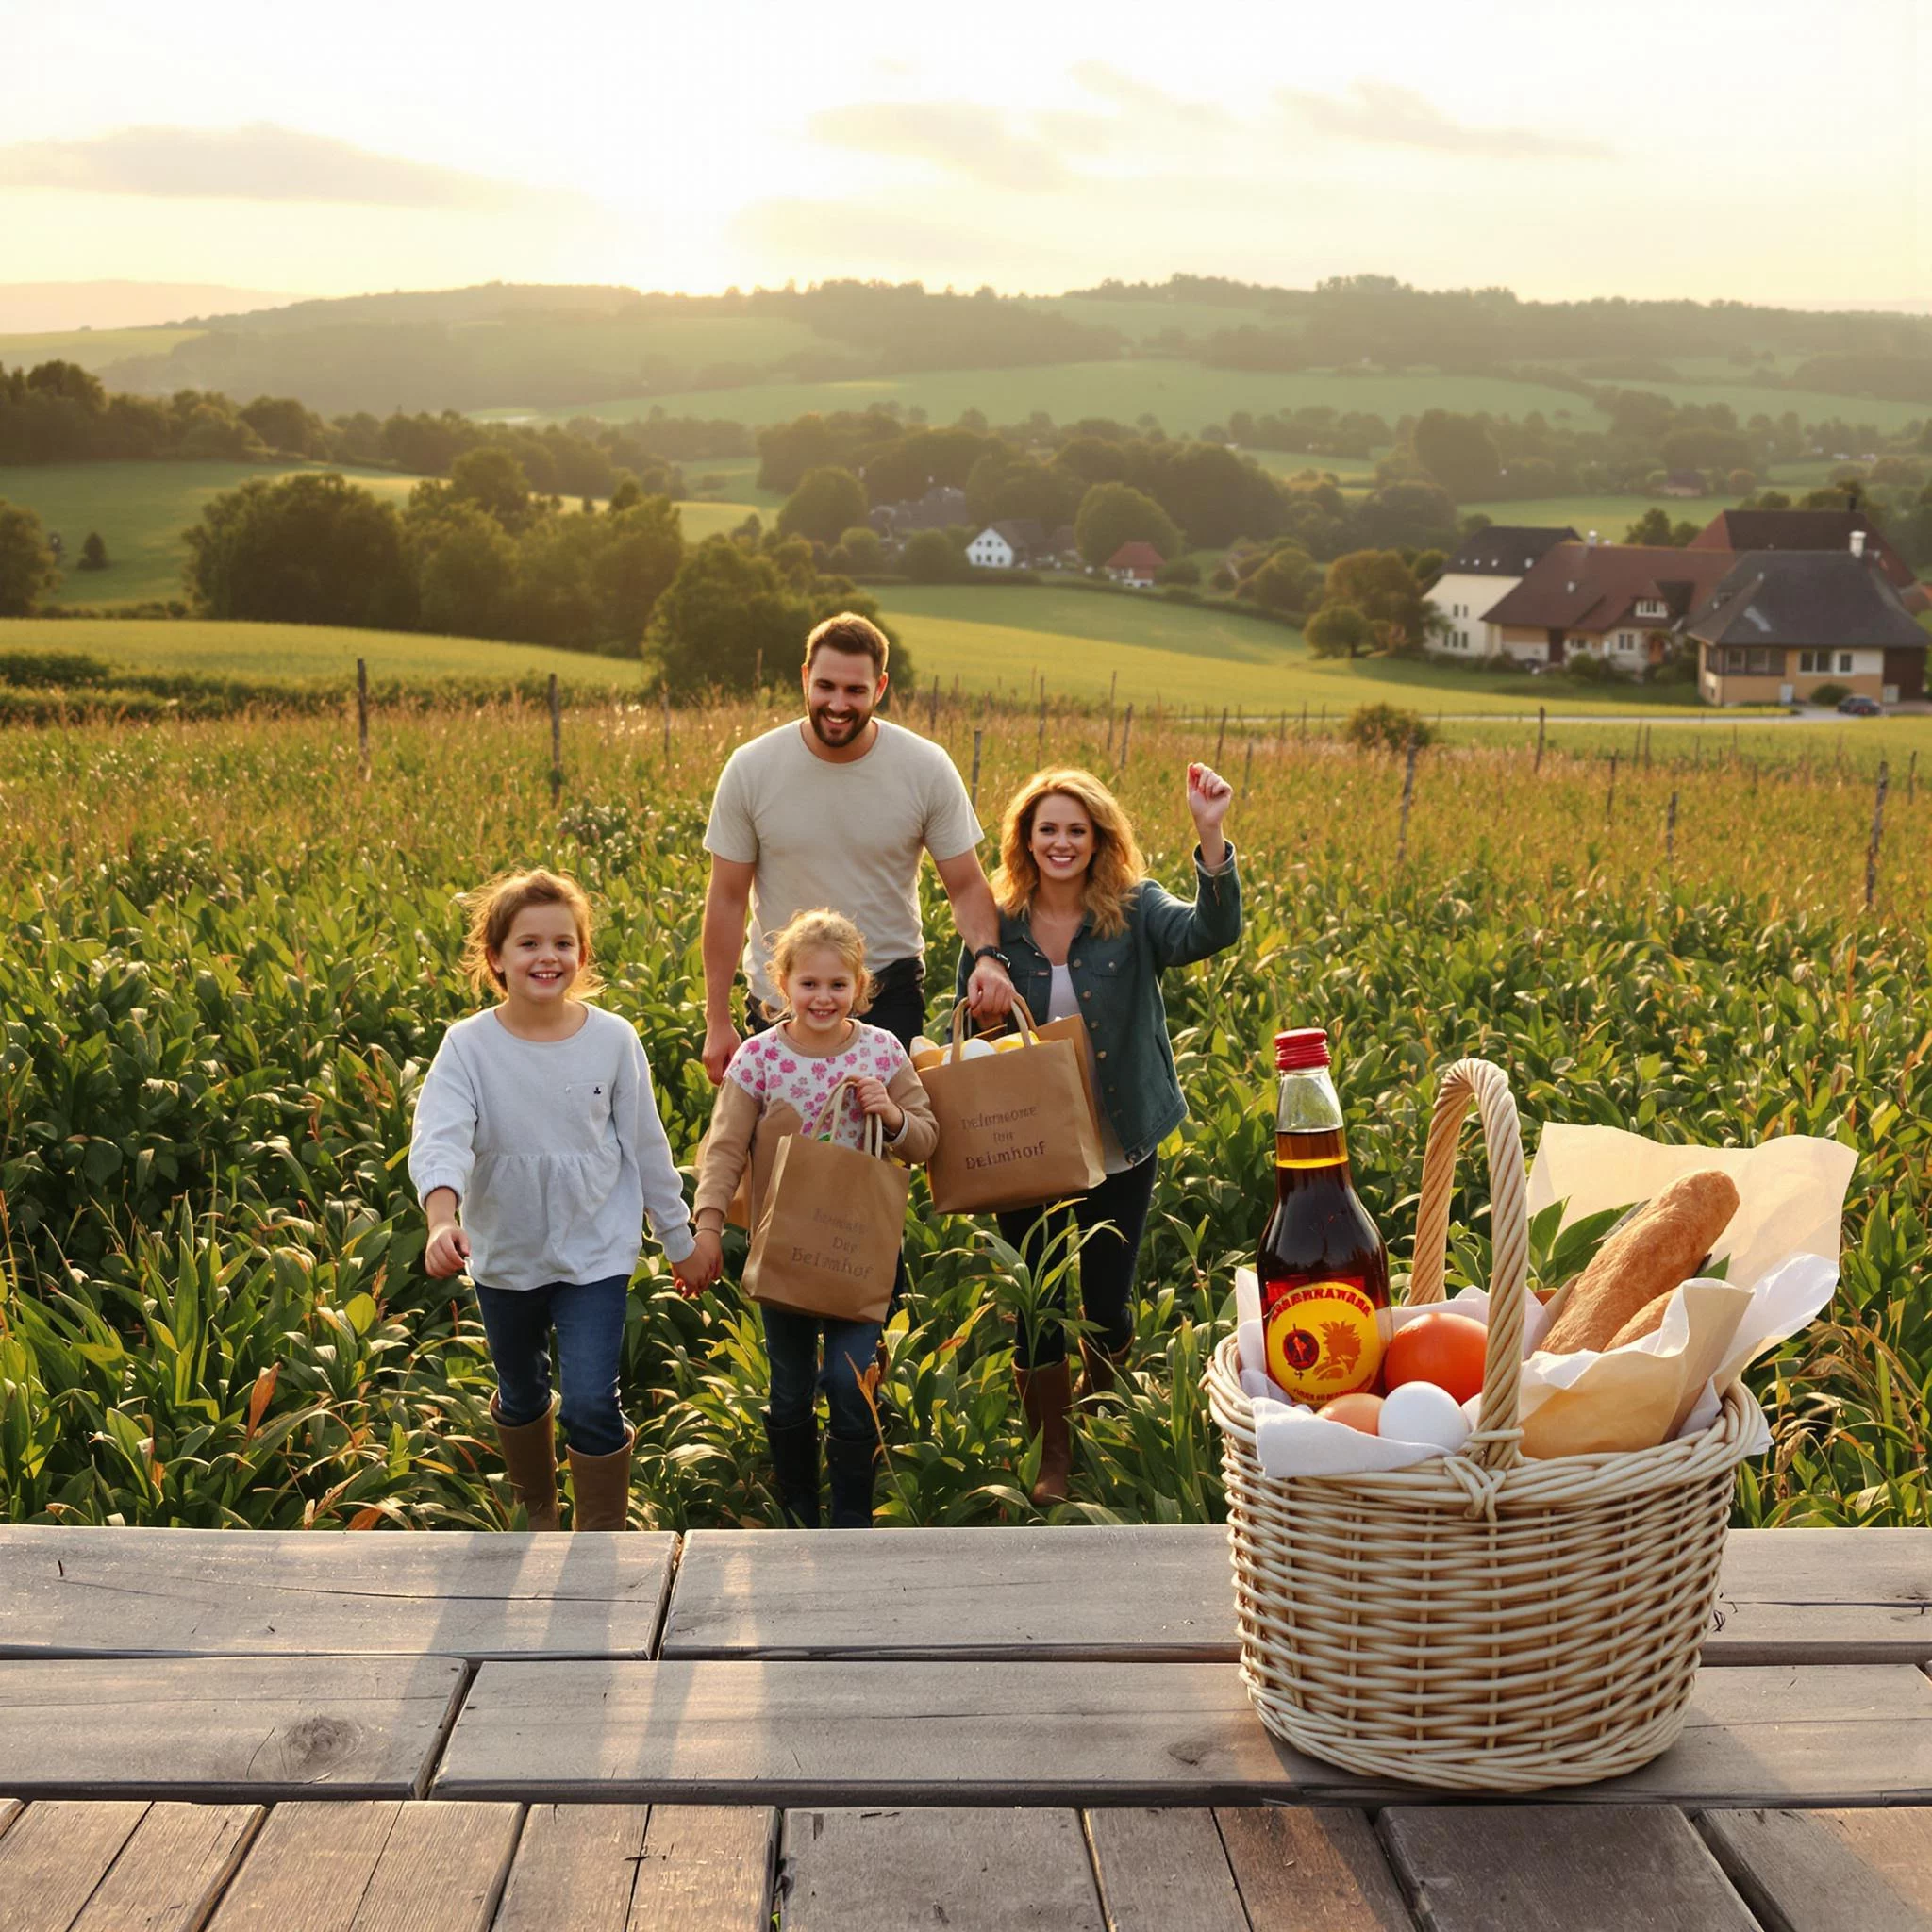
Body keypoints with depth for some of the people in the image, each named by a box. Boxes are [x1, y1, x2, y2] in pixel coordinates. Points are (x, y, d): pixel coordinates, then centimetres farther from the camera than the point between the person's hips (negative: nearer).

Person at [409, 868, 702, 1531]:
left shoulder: (614, 1040, -10)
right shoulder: (469, 1045, -14)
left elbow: (646, 1146, 0)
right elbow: (440, 1138, -28)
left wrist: (679, 1239, 7)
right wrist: (442, 1218, -47)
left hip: (595, 1252, -1)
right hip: (504, 1254, 2)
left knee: (591, 1407, -9)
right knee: (521, 1396, 21)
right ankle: (538, 1515, 47)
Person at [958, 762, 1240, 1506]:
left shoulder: (1134, 913, -9)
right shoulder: (996, 923, -4)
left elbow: (1213, 931, -28)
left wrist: (1210, 835, -42)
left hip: (1121, 1148, 0)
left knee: (1108, 1302, 11)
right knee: (1038, 1305, 4)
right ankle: (1051, 1458, 22)